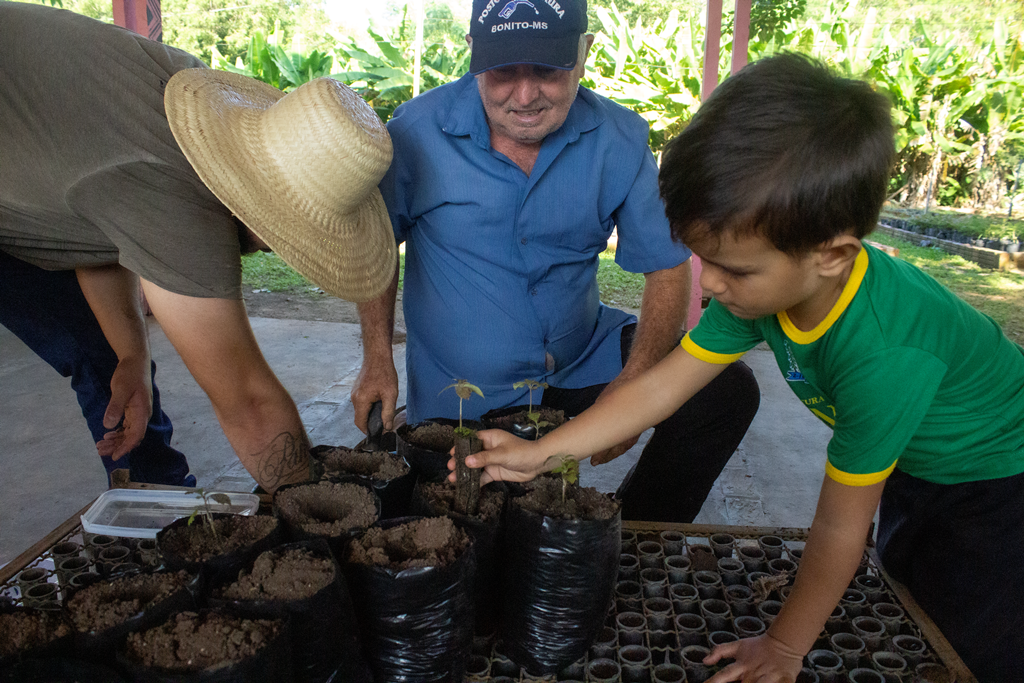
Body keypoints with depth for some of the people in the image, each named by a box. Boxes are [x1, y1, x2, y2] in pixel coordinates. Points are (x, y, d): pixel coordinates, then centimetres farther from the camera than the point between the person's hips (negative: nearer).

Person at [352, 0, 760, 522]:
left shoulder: (619, 140, -10)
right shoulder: (418, 131, -13)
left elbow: (668, 266, -5)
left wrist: (632, 384, -17)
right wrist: (378, 358, -6)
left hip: (585, 359, 2)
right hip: (461, 398, -2)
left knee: (728, 390, -9)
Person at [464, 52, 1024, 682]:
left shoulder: (883, 353, -45)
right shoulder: (766, 278, -25)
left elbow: (838, 530, -33)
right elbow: (660, 385, -18)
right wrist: (540, 453, -21)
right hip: (913, 463, 6)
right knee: (905, 592, 22)